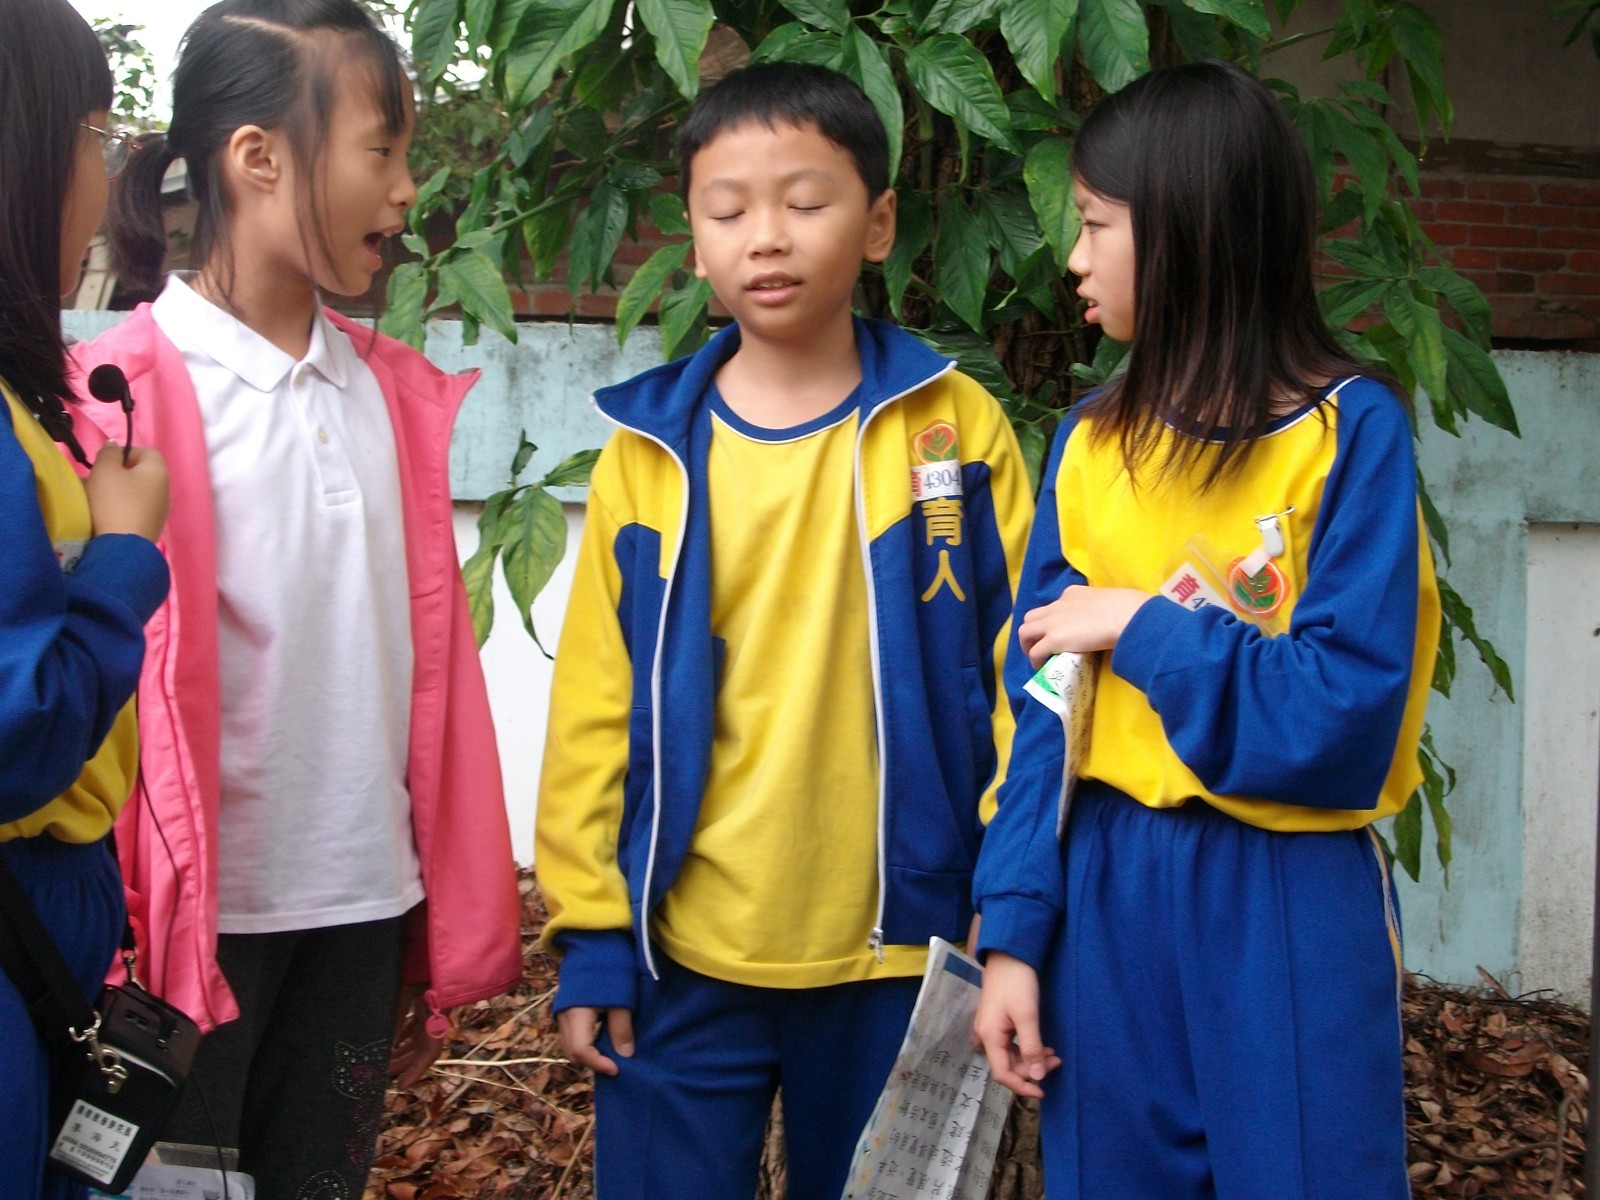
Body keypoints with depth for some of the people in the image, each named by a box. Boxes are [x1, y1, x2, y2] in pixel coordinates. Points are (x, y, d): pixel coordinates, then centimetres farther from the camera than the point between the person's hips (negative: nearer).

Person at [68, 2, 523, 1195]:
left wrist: (452, 929, 10)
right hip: (201, 917, -5)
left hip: (364, 905, 5)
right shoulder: (130, 394, -10)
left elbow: (430, 661, 8)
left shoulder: (397, 393, 6)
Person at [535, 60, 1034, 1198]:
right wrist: (593, 937, -1)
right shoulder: (648, 456, 0)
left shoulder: (956, 428, -2)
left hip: (897, 952, 0)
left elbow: (1019, 683, 0)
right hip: (681, 959, 1)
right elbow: (598, 708, 1)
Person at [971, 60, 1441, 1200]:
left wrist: (1145, 630, -12)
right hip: (1107, 890, 4)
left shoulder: (1351, 430, -9)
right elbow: (1040, 704, 2)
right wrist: (1015, 934, -3)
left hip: (1289, 904, -4)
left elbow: (1348, 718, -15)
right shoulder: (1092, 442, 4)